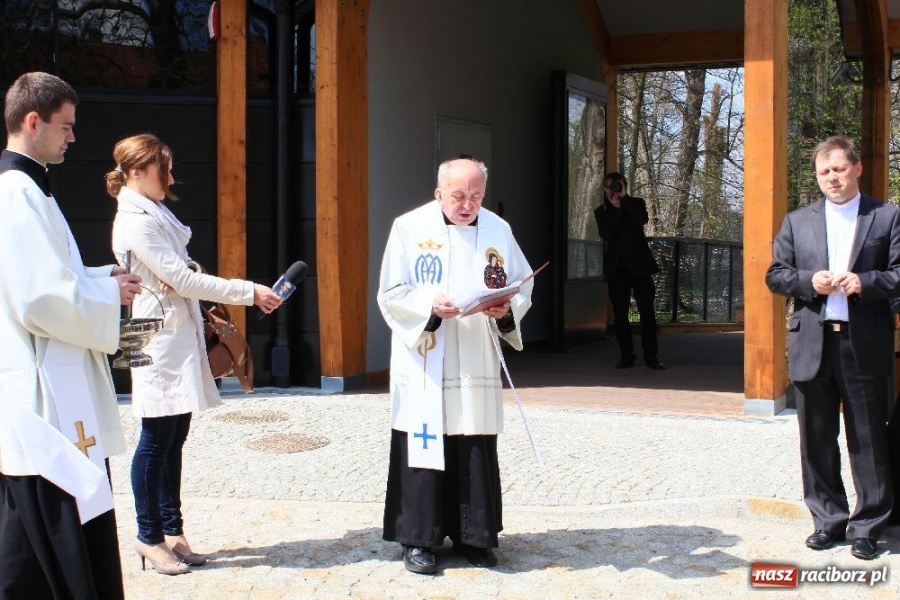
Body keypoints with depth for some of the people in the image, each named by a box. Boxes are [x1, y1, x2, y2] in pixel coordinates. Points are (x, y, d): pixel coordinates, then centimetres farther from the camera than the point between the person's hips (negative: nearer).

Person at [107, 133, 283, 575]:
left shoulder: (157, 213, 16)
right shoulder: (135, 221, -15)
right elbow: (183, 280, -18)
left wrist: (186, 269, -3)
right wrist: (250, 292, -17)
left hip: (182, 336, 9)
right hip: (160, 340, -9)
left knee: (175, 438, 11)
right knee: (156, 441, -1)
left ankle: (172, 531, 18)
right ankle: (149, 537, 9)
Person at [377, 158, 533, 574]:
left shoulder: (499, 230, 5)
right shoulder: (409, 227, -3)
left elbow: (524, 288, 7)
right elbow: (390, 293, -5)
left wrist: (507, 308, -15)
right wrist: (429, 304, -22)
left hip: (476, 364, 3)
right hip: (424, 363, -2)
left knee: (477, 451, 4)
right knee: (424, 446, -2)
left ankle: (473, 536, 17)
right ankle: (418, 538, 8)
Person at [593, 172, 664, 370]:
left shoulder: (636, 204, 9)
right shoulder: (601, 211, 10)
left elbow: (642, 220, -14)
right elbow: (605, 234, -8)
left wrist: (624, 198, -11)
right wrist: (615, 208, -12)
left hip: (638, 264, -1)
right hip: (616, 267, 2)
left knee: (646, 310, -5)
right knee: (620, 313, 1)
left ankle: (651, 355, -1)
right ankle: (626, 355, 7)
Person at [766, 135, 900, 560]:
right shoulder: (797, 221, 12)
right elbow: (775, 274, 9)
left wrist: (865, 282, -18)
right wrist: (809, 281, -9)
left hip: (865, 345, -3)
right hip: (812, 345, 3)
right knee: (817, 440, 9)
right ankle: (829, 520, 21)